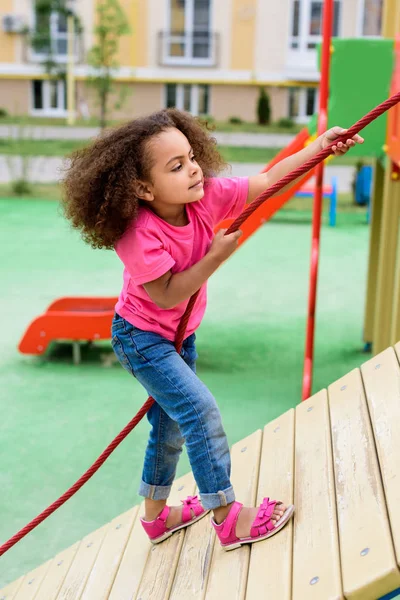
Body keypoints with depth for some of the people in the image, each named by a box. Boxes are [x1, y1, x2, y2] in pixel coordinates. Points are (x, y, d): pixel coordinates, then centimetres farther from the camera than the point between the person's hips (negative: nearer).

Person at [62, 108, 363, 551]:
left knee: (171, 424, 18)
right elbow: (167, 295, -29)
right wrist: (217, 255, -31)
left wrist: (319, 147, -24)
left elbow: (267, 181, -15)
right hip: (141, 337, -7)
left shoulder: (205, 197, -17)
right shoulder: (138, 235, -32)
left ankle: (156, 516, 38)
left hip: (179, 335, 7)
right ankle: (228, 519, -3)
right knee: (200, 410, -17)